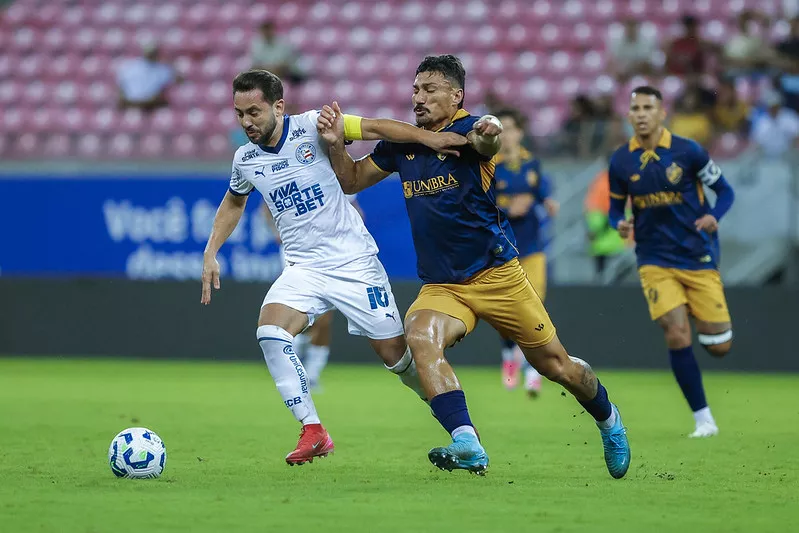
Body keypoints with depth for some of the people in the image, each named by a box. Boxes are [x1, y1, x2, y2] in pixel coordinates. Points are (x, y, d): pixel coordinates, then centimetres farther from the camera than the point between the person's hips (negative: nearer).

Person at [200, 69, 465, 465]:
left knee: (394, 354, -1)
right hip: (303, 267, 4)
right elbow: (234, 202, 24)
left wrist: (425, 136, -29)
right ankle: (313, 433, -15)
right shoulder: (245, 159, 4)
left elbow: (372, 128, -15)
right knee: (270, 332, -23)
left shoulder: (311, 128, -11)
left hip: (355, 262, -4)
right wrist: (211, 252, 16)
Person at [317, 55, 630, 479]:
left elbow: (486, 143, -34)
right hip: (440, 286, 4)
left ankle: (608, 419, 35)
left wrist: (489, 134, -58)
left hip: (497, 276, -4)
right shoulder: (402, 144, 8)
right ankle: (467, 446, -39)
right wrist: (336, 142, -2)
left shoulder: (467, 129, -9)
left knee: (554, 364, 4)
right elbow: (352, 181, 18)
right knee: (420, 339, -29)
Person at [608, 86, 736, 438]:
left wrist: (713, 217, -20)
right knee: (676, 335, -16)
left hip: (699, 258, -1)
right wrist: (620, 224, -13)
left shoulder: (687, 151, -8)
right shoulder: (621, 161, -1)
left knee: (718, 347, -1)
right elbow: (616, 208, 10)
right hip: (655, 261, 1)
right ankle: (703, 419, -4)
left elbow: (725, 191, 0)